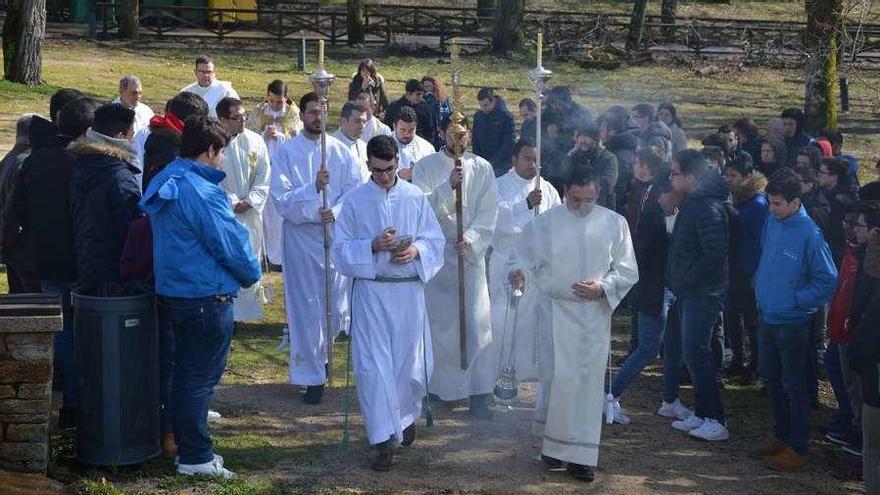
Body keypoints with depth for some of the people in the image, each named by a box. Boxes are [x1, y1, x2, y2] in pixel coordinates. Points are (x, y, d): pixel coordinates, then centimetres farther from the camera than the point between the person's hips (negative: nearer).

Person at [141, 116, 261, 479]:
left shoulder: (165, 183, 8)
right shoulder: (202, 192, -21)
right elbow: (229, 244, -17)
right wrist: (252, 273, 2)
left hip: (173, 291, 9)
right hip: (206, 296, -9)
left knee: (187, 371, 19)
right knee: (201, 375, 0)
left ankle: (186, 443, 30)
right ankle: (195, 458, 8)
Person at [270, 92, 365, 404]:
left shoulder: (340, 151, 4)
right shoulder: (288, 152, -1)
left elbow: (355, 190, -1)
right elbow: (280, 197, -8)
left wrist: (335, 211, -18)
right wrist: (313, 187, -22)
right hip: (301, 236, -2)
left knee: (337, 302, 8)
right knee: (307, 306, 0)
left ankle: (322, 352, 38)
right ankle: (313, 376, 8)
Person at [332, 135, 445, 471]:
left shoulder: (415, 197, 3)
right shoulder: (355, 200, 0)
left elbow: (435, 240, 7)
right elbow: (341, 248, -1)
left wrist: (415, 250, -14)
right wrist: (373, 246, -17)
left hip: (409, 289, 1)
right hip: (370, 291, -1)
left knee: (410, 360, 10)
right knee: (374, 364, -5)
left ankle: (407, 416, 39)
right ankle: (384, 440, -2)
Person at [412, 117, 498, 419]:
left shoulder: (482, 169, 5)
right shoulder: (426, 167, 2)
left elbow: (488, 213, 0)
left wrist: (470, 239, -15)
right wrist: (448, 185, -24)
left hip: (470, 255, 1)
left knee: (476, 323, -3)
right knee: (433, 322, 5)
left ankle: (479, 393, 2)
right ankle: (429, 387, 18)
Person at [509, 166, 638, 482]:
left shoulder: (615, 224, 3)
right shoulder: (545, 223, -1)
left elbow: (627, 271, 6)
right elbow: (525, 257, 2)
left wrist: (603, 287, -11)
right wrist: (518, 271, -21)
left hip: (595, 313, 2)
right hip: (557, 311, -2)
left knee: (589, 382, 3)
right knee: (562, 379, -7)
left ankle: (580, 455, 9)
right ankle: (556, 445, 9)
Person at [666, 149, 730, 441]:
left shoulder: (708, 208, -20)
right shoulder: (693, 203, 12)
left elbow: (715, 254, -25)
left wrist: (685, 281, -17)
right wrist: (677, 281, 13)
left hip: (702, 294, -10)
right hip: (689, 293, 10)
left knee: (696, 354, -7)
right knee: (694, 354, 14)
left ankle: (715, 421, -1)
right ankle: (702, 415, 22)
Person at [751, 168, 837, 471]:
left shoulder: (809, 234, -20)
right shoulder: (772, 222, 0)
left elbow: (828, 281, -15)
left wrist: (796, 299, -13)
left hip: (793, 323, -7)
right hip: (768, 318, 7)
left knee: (793, 386, 2)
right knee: (771, 380, 18)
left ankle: (797, 451, 11)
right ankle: (781, 437, 33)